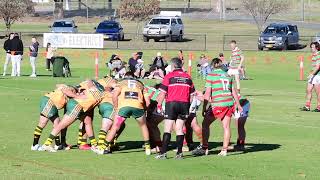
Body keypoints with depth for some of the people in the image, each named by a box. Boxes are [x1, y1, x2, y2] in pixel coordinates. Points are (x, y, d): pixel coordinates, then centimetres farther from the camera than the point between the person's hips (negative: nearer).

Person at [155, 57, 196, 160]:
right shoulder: (188, 77, 10)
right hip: (184, 104, 4)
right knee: (179, 129, 7)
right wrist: (188, 107, 19)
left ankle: (163, 153, -7)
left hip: (171, 103, -4)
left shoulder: (169, 76, -3)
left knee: (167, 129, -3)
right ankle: (179, 153, 3)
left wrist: (159, 105, 2)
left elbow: (162, 93, -6)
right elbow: (191, 94, 11)